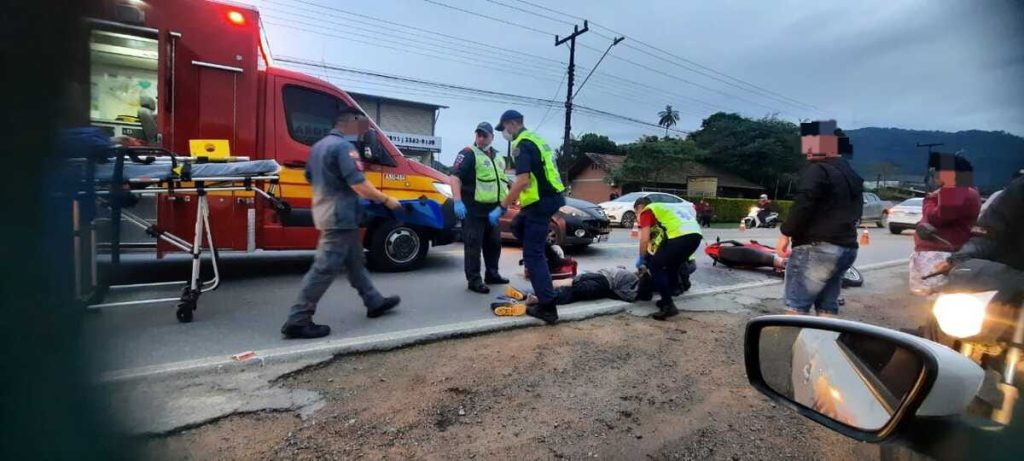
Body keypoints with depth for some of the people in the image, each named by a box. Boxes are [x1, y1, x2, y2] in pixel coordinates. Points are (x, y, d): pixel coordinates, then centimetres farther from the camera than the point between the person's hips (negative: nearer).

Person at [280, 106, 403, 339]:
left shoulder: (319, 145, 15)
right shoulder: (343, 147, -16)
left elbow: (310, 178, 22)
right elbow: (359, 185, -22)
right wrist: (386, 200, -12)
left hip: (326, 213, 11)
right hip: (340, 217, -11)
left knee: (355, 262, 17)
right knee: (324, 269, -7)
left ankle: (375, 302, 29)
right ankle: (297, 321, -1)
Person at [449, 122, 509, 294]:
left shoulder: (497, 156, 17)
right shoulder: (468, 153, -8)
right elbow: (455, 177, -19)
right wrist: (458, 201, -30)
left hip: (492, 208, 8)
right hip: (473, 209, -8)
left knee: (494, 243, 15)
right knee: (474, 245, -6)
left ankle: (491, 274, 29)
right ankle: (474, 280, 1)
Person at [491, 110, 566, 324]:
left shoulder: (522, 145, -13)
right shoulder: (535, 139, 18)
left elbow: (523, 181, -25)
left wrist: (501, 208, -20)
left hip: (541, 202, -10)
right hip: (549, 197, 10)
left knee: (532, 254, -6)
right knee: (518, 227, 30)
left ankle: (548, 307, -7)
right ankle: (541, 260, 28)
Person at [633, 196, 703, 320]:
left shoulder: (646, 212, 13)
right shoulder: (661, 208, 37)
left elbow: (645, 239, 3)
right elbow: (659, 238, 39)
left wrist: (641, 258, 18)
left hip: (680, 236, -8)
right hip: (695, 234, 8)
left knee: (655, 266, 6)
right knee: (672, 267, 27)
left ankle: (668, 305, 2)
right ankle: (667, 300, 30)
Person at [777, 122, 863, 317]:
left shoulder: (816, 170, -10)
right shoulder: (851, 174, 20)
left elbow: (803, 204, -22)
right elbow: (855, 211, 28)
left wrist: (786, 233, -16)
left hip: (817, 247, -9)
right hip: (847, 247, 9)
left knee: (797, 305, -7)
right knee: (828, 307, 13)